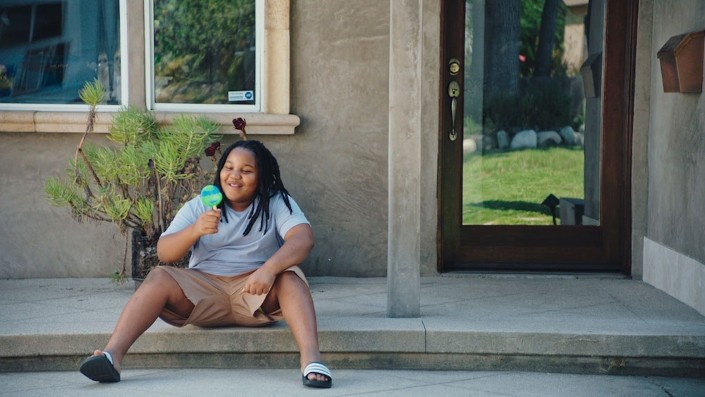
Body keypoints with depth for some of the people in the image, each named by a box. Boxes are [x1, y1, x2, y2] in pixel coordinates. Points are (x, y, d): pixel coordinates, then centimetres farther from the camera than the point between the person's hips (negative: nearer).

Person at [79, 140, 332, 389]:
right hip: (203, 289, 2)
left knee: (289, 277, -31)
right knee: (159, 277, -24)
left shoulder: (277, 203, 2)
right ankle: (112, 356, -42)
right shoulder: (198, 207, 8)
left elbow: (303, 238, -17)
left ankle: (310, 359, -51)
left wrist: (269, 269, -36)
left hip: (256, 294, -1)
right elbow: (164, 253, -3)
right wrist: (195, 230, -25)